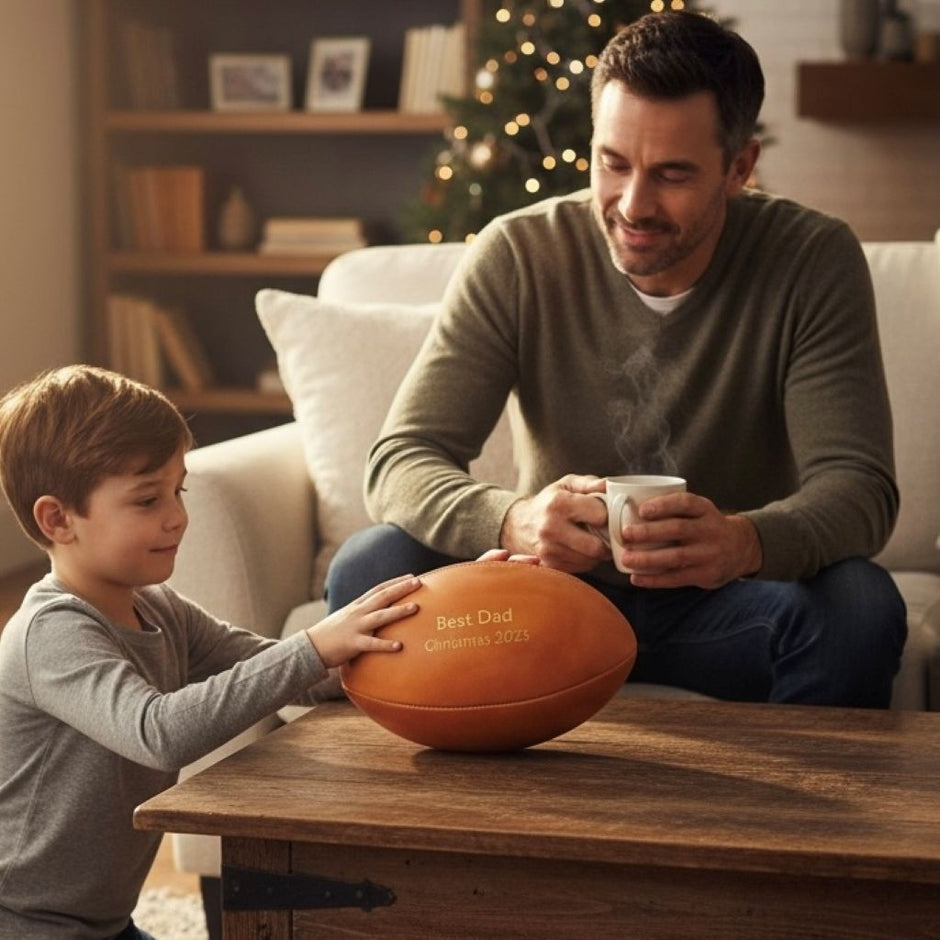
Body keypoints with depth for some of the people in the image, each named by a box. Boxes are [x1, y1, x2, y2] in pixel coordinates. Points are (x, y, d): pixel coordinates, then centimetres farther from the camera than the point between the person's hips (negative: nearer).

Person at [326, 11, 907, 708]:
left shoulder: (814, 261, -12)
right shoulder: (517, 255, -11)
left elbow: (860, 487, -19)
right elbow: (402, 460, -16)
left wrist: (746, 541, -43)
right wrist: (513, 520, -40)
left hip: (720, 610, 0)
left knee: (860, 605, -31)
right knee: (370, 568, -25)